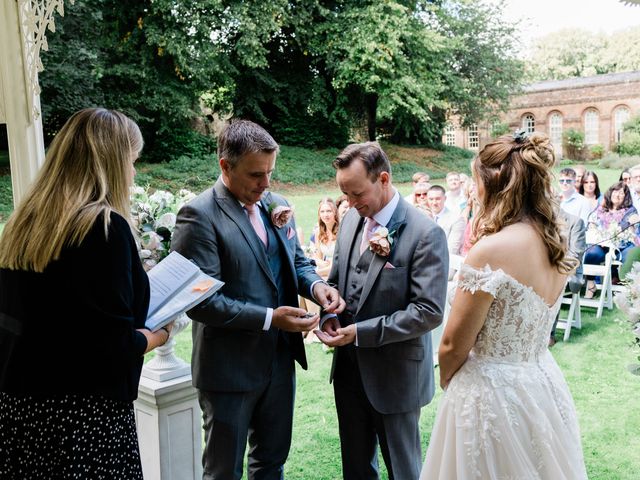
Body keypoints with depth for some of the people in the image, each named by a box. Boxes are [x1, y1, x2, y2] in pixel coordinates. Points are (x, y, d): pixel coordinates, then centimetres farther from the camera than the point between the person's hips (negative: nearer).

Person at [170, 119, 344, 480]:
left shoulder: (277, 206, 4)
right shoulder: (199, 216, -17)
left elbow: (297, 261, 14)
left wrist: (316, 285, -8)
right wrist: (269, 318, -23)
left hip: (281, 359, 6)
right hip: (230, 367, -6)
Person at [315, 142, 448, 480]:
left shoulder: (425, 233, -18)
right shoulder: (351, 219, 3)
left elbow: (429, 311, -21)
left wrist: (361, 333, -21)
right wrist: (329, 317, -6)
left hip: (394, 374, -6)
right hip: (349, 368, 6)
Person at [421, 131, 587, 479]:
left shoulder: (492, 250, -24)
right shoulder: (554, 242, 0)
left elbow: (453, 346, -16)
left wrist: (446, 380, 3)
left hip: (492, 392, -7)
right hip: (544, 384, 8)